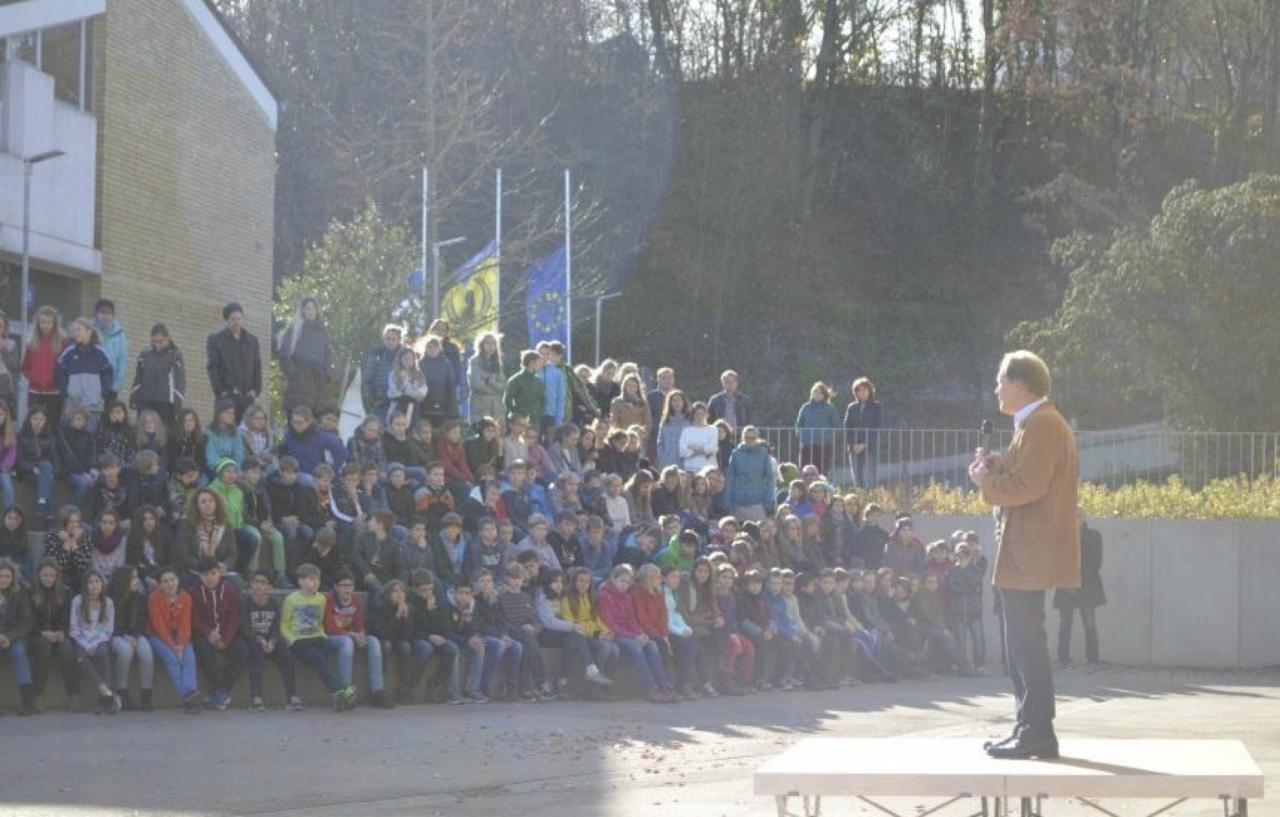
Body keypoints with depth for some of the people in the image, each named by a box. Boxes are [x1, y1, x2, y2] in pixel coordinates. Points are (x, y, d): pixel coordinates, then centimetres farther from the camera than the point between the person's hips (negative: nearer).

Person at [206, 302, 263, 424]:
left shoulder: (252, 340, 16)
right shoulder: (216, 339, 5)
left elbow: (257, 367, 16)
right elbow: (212, 368, -1)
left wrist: (256, 389, 4)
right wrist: (219, 391, -10)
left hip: (247, 395, 3)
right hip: (226, 395, -3)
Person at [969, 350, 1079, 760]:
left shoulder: (1041, 425, -15)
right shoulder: (1039, 423, 20)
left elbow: (1028, 486, -22)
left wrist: (987, 481, -8)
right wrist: (997, 467, 8)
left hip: (1029, 553, -11)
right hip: (1026, 553, 11)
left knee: (1028, 645, -9)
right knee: (1024, 644, 15)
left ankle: (1037, 733, -8)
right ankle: (1031, 728, 19)